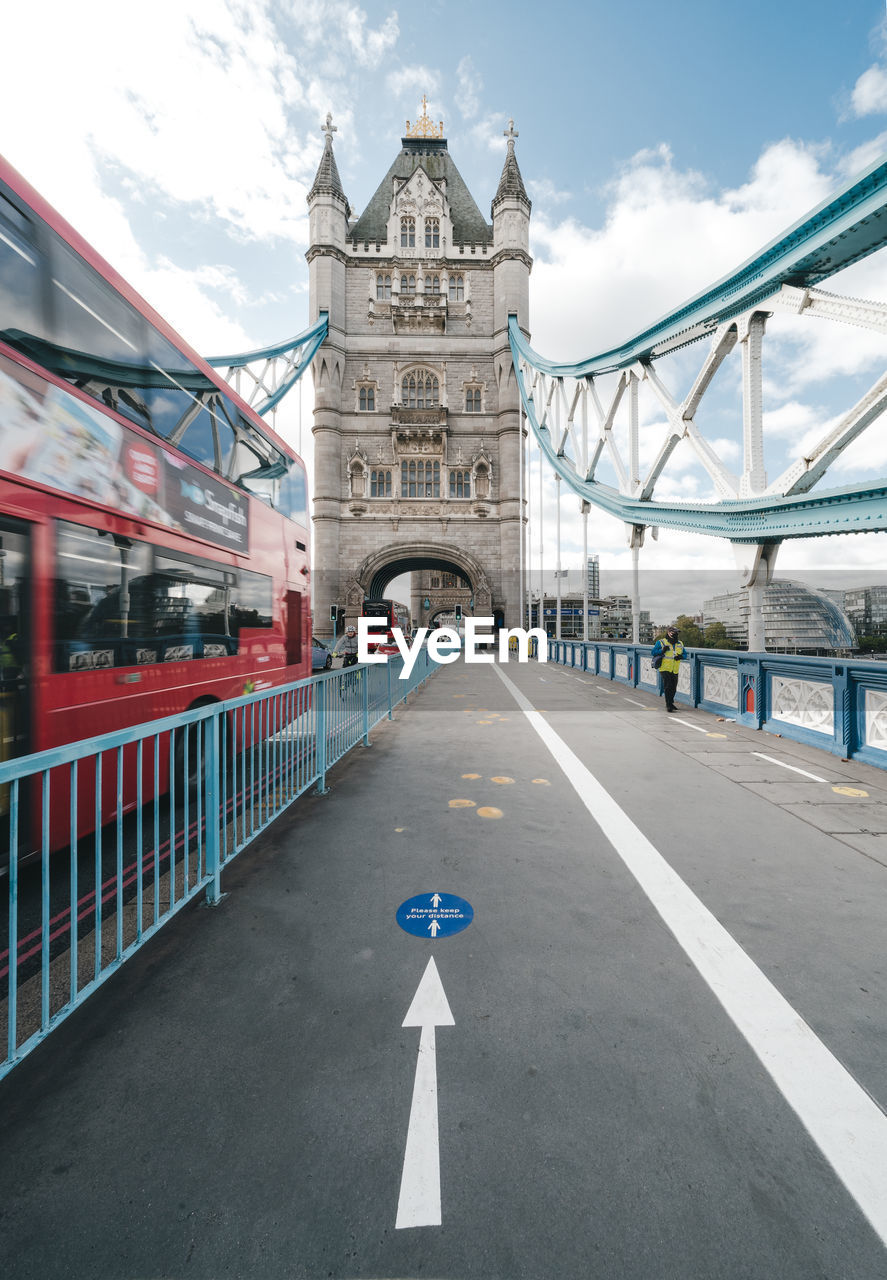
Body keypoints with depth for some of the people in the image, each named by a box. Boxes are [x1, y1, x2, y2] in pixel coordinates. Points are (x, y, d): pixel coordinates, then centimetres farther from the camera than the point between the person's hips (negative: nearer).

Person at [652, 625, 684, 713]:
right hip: (665, 669, -5)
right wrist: (662, 650, -21)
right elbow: (653, 652, -4)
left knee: (673, 688, 12)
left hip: (675, 670, 5)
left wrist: (680, 656, -6)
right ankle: (668, 705, -8)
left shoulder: (680, 644, 12)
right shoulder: (661, 642, -3)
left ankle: (670, 703, 31)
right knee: (668, 687, -12)